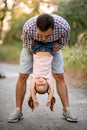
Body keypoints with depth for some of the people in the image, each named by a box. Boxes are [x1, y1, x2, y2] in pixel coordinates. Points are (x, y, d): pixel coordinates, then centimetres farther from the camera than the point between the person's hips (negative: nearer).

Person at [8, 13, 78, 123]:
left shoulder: (64, 27, -39)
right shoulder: (28, 27, -42)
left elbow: (64, 42, -14)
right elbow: (29, 46, -21)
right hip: (32, 46, -1)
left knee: (60, 77, -4)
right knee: (22, 76, -6)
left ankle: (67, 111, 5)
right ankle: (18, 111, 5)